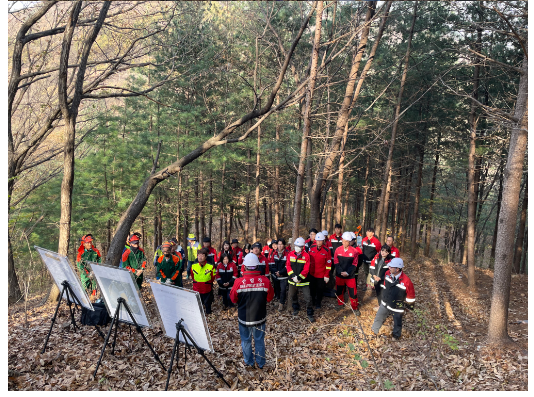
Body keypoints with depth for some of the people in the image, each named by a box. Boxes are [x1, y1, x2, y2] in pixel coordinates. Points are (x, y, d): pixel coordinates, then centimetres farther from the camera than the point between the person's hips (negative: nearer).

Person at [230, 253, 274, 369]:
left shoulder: (238, 282, -20)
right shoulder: (265, 281, -18)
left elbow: (233, 299, -4)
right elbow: (269, 298, -3)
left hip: (244, 318, 0)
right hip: (260, 317, 1)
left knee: (246, 340, 21)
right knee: (259, 341, 20)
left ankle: (249, 362, 37)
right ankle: (260, 363, 35)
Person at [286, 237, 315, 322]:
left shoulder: (306, 255, -10)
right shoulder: (290, 254, 0)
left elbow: (306, 269, -14)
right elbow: (288, 266, -3)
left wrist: (299, 278, -21)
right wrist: (293, 276, -15)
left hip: (303, 280, -4)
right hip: (293, 280, 4)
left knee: (308, 298, -5)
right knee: (293, 296, 21)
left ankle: (310, 314, 9)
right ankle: (295, 309, 44)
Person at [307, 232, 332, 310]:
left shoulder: (326, 250, -15)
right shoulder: (311, 248, -5)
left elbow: (328, 264, -11)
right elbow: (308, 258, 8)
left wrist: (326, 275, -10)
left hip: (321, 275, -3)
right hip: (312, 273, 3)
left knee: (320, 289, 10)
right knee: (312, 288, 17)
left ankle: (318, 303, 32)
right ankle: (313, 301, 41)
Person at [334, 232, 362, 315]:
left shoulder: (354, 251, -10)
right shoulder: (338, 250, -4)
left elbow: (354, 264, -9)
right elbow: (336, 262, -4)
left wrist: (348, 273, -18)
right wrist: (341, 272, -16)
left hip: (350, 276, -3)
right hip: (339, 275, 3)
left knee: (353, 292, 2)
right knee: (339, 290, 17)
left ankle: (355, 308, 22)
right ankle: (340, 304, 41)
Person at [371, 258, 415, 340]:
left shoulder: (406, 281, -32)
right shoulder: (387, 273, -16)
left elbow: (411, 295, -16)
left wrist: (409, 305, -5)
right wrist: (382, 296, 16)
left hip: (397, 307, -4)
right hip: (385, 303, 4)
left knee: (397, 323, 21)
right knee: (378, 317, 21)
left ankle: (396, 335, 47)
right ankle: (374, 331, 45)